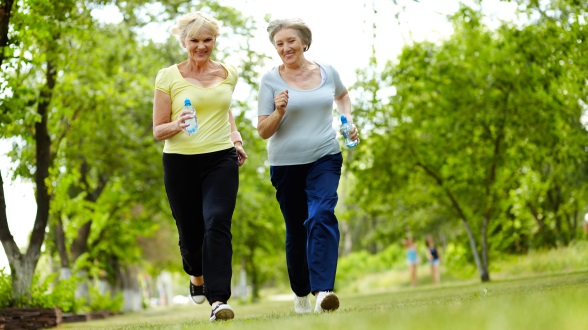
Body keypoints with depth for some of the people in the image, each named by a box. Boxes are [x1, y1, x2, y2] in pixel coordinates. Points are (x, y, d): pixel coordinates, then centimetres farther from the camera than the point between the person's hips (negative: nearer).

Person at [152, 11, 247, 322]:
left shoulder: (228, 74, 8)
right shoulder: (168, 77, -2)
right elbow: (158, 131, 0)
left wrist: (236, 138, 11)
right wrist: (177, 125, -23)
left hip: (221, 159, 1)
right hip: (180, 162, -1)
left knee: (217, 224, -20)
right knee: (191, 233, 7)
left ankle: (218, 300, -24)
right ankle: (197, 275, 43)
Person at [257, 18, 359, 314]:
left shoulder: (327, 71, 3)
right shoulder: (271, 80, -5)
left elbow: (342, 94, 27)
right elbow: (263, 132, -4)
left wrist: (348, 118, 9)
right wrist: (279, 112, -22)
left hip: (325, 158, 0)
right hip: (286, 164, 0)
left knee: (322, 216, -22)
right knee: (296, 230, 9)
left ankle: (322, 291, -32)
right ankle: (301, 294, 28)